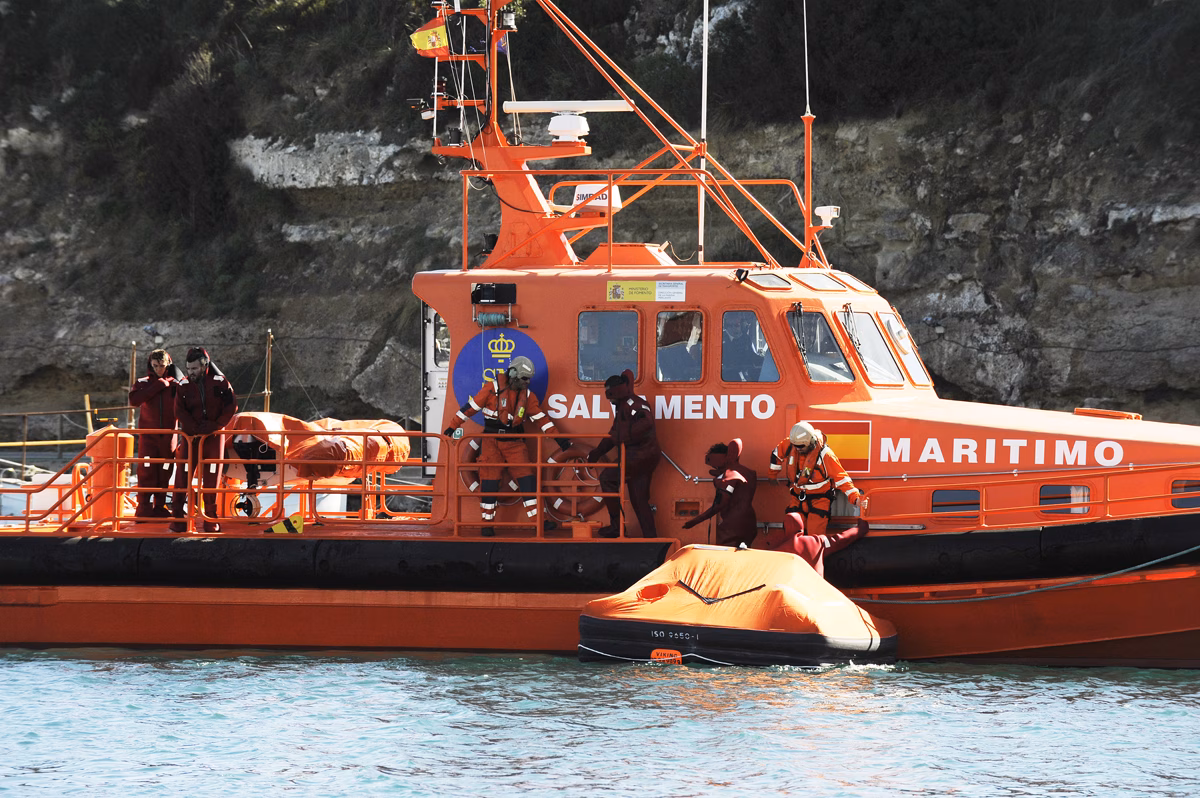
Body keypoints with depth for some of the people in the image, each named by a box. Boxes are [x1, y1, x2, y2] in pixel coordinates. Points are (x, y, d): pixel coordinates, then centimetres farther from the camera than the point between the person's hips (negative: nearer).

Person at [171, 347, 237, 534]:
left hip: (213, 437, 0)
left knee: (211, 479, 2)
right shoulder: (184, 385, 0)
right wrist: (195, 428, -15)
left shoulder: (219, 382, -2)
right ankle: (177, 519, -4)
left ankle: (211, 520, 9)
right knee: (183, 476, -7)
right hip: (190, 437, 0)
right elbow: (180, 411, -5)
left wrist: (215, 425, -12)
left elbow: (231, 406, -4)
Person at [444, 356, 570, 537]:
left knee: (527, 479, -5)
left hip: (514, 442, 3)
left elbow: (539, 418, 11)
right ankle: (487, 525, 4)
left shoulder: (527, 394, 6)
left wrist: (557, 437, 6)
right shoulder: (493, 388, -7)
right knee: (489, 482, -4)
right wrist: (453, 426, -6)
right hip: (492, 441, -3)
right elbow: (472, 406, -5)